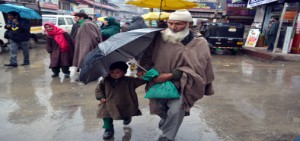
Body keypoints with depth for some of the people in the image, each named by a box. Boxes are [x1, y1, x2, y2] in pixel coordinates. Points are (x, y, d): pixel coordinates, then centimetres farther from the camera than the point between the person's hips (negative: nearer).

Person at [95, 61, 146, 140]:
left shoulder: (129, 81, -15)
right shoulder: (105, 81, -7)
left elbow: (141, 80, -17)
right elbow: (99, 88, 6)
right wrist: (101, 97, -6)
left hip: (125, 106, -1)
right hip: (110, 105, 2)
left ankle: (127, 117, 52)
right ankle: (108, 129, 17)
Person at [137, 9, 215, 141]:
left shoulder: (199, 44, -9)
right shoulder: (160, 38, -2)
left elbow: (194, 69, -15)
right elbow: (148, 57, 8)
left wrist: (171, 75, -22)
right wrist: (144, 69, -13)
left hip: (181, 85, -3)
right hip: (159, 83, 3)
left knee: (176, 109, -22)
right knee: (159, 107, 9)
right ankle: (166, 121, 47)